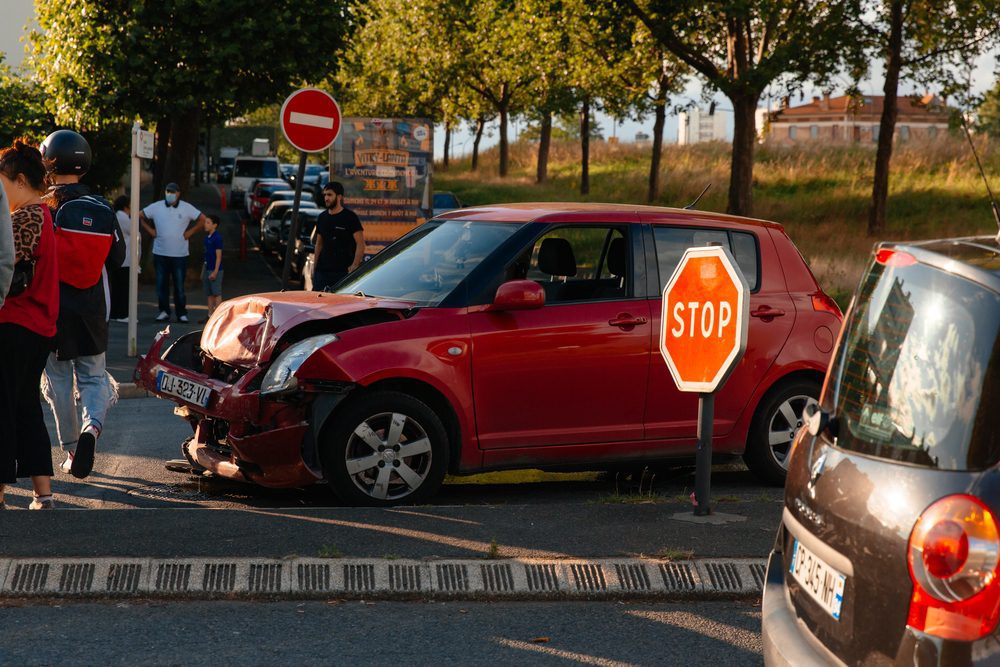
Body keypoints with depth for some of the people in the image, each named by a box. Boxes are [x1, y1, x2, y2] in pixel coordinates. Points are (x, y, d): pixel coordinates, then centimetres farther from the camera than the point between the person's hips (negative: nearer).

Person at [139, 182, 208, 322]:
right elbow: (140, 216, 14)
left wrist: (190, 232, 2)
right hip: (160, 253, 2)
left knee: (179, 286, -1)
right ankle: (164, 312, 12)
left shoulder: (187, 208, 0)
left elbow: (202, 219, 8)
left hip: (180, 254, -2)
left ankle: (182, 313, 5)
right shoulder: (156, 207, 3)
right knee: (161, 284, 3)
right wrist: (150, 231, 6)